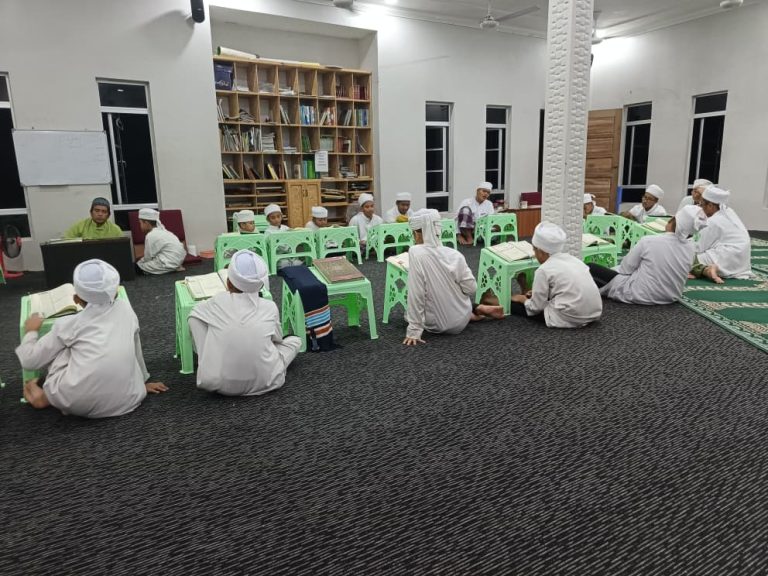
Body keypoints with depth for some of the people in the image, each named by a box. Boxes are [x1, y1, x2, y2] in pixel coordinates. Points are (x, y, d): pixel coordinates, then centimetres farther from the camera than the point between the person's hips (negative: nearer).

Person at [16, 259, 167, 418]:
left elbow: (29, 361, 14)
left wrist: (31, 331, 33)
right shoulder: (125, 308, 14)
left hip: (78, 404, -1)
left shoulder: (68, 324, 7)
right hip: (126, 401, 2)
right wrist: (143, 382, 38)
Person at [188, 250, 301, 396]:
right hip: (264, 383, 0)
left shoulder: (216, 303, -3)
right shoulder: (269, 307, -3)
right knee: (295, 340, 23)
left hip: (219, 384, 0)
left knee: (195, 319, 13)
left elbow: (194, 315, 17)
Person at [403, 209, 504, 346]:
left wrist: (414, 330, -18)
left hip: (437, 324, -6)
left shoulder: (416, 252, -20)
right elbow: (471, 289, -9)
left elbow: (416, 294, -24)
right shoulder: (454, 254, -9)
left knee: (409, 313, 27)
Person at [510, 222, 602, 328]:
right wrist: (538, 293, 26)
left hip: (571, 318, -8)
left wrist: (523, 300, 15)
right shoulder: (572, 259, 12)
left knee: (515, 303, 5)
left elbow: (536, 307, -5)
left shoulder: (543, 270, -9)